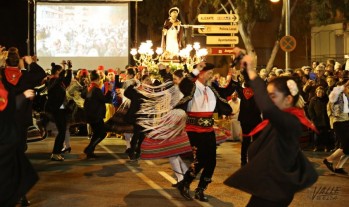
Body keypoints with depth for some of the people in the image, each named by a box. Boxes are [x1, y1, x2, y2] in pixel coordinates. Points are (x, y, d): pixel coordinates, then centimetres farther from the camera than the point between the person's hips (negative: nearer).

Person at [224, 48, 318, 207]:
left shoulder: (291, 122, -26)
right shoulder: (280, 116, 2)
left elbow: (266, 108, -47)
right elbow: (258, 90, 11)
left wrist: (252, 72, -38)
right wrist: (245, 67, -1)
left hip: (274, 189, -9)